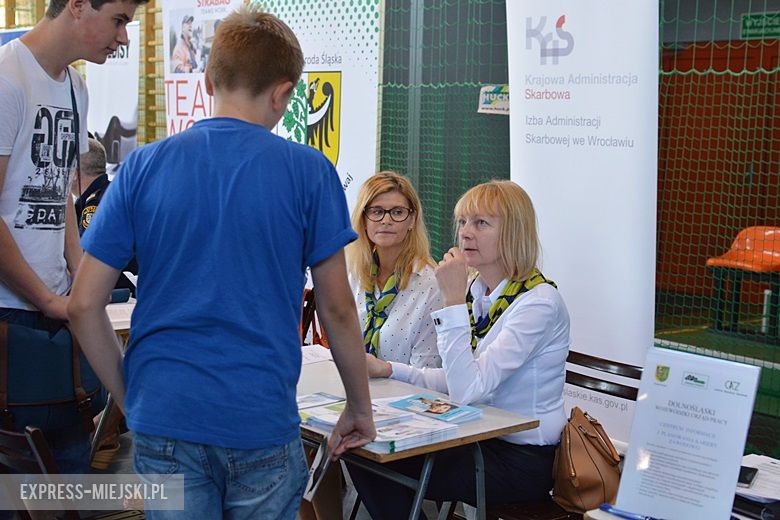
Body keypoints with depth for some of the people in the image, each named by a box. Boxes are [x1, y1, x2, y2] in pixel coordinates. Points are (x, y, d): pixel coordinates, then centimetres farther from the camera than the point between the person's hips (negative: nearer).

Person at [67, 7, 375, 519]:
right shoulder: (309, 172, -5)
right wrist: (360, 408, 11)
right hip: (262, 420, -1)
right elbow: (338, 309, -1)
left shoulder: (143, 167, 0)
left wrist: (129, 397, 10)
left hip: (164, 417, 2)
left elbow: (84, 304, -1)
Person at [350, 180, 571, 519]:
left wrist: (453, 298, -28)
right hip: (481, 439, 8)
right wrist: (387, 370, 2)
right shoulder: (475, 289, 5)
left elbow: (468, 390, -27)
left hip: (524, 458, -7)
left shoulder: (538, 302, -20)